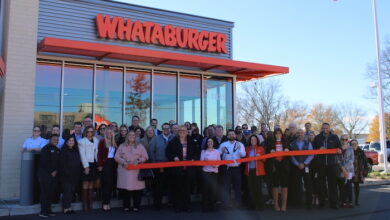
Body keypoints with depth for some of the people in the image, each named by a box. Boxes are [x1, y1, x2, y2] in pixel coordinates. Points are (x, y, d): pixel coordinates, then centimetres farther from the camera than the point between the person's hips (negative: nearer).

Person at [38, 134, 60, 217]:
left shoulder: (57, 150, 15)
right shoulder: (45, 149, -7)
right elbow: (44, 162, -14)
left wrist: (56, 171, 0)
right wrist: (51, 172, -10)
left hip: (54, 174, 7)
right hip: (45, 174, -6)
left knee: (51, 192, 7)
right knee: (45, 192, -6)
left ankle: (48, 210, 14)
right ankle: (43, 211, -2)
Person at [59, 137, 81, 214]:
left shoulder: (76, 150, 12)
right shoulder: (64, 150, -5)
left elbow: (79, 162, 15)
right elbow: (62, 163, -11)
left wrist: (78, 172, 6)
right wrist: (66, 172, -17)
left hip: (75, 175, 6)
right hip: (66, 175, -5)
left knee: (72, 191, 8)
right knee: (67, 191, -5)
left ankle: (69, 207, 17)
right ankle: (65, 208, 2)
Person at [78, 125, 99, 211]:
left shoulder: (96, 141, 11)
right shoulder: (82, 141, -1)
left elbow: (97, 152, 10)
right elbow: (82, 155, -6)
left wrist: (99, 164, 1)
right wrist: (86, 166, -11)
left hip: (94, 164, 4)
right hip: (86, 164, -4)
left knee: (91, 184, 7)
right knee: (86, 184, -2)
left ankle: (90, 203, 11)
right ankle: (85, 204, 3)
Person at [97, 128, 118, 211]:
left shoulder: (114, 143, 13)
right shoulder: (102, 142, 0)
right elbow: (99, 153, -3)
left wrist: (116, 164, 2)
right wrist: (100, 165, -10)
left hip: (113, 164, 4)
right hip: (105, 163, -4)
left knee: (111, 183, 4)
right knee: (106, 183, -6)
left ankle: (108, 202, 13)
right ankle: (105, 203, 1)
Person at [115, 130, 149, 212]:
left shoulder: (140, 146, 12)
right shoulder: (122, 146, 14)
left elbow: (145, 157, 7)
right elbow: (117, 157, 7)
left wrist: (138, 161, -10)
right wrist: (123, 162, -10)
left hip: (136, 171, 0)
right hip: (124, 170, 0)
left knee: (137, 188, -4)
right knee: (125, 188, -2)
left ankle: (136, 206, 7)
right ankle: (126, 206, 8)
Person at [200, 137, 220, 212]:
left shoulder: (217, 151, 11)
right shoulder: (203, 151, 7)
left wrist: (216, 165, -11)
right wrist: (204, 161, -20)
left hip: (214, 172, 1)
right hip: (206, 172, -1)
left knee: (213, 189, -3)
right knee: (206, 189, -4)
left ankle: (211, 206, 11)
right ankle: (205, 206, 6)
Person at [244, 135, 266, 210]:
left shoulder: (261, 148, 9)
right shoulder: (247, 149, 13)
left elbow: (264, 159, 7)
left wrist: (260, 156, -11)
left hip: (257, 170, -2)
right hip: (249, 170, 2)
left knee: (257, 188, -7)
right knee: (250, 188, 0)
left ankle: (259, 205, 2)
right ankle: (252, 205, 10)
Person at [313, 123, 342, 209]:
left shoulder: (334, 137, 10)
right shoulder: (317, 137, 10)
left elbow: (339, 147, 12)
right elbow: (313, 149, 10)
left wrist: (339, 150, -11)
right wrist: (319, 149, -9)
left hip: (332, 163, 0)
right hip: (321, 164, 0)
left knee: (333, 183, 0)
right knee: (321, 183, 5)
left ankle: (334, 202, 6)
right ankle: (321, 201, 13)